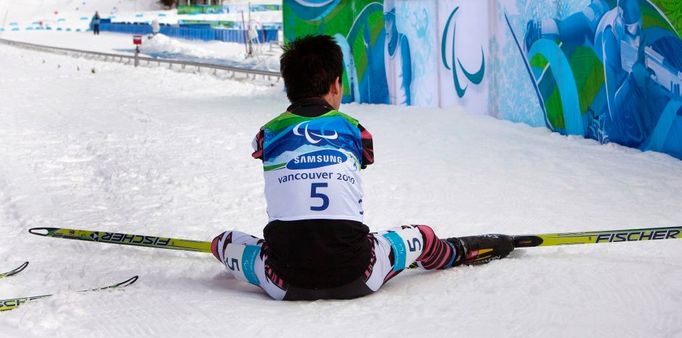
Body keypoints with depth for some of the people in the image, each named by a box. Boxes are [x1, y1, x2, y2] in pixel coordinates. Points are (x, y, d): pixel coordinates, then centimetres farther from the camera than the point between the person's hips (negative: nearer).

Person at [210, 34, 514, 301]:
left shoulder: (268, 134, 8)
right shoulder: (353, 129, 10)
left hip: (286, 284, -1)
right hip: (355, 281, 1)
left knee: (224, 240, 24)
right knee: (421, 236, 27)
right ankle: (457, 253, 55)